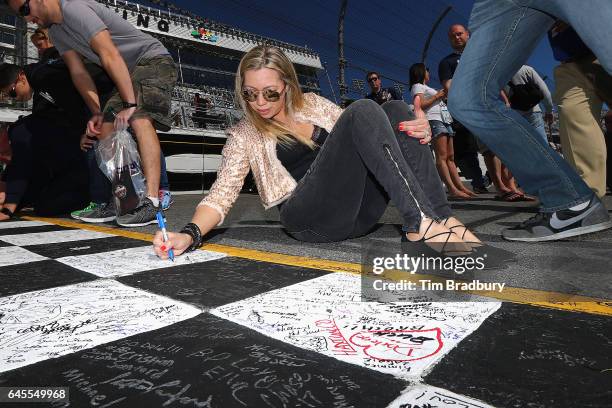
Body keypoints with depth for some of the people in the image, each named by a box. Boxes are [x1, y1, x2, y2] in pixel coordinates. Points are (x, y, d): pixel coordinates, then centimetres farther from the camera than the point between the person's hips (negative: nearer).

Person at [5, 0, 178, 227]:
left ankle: (151, 203, -41)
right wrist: (97, 113, -6)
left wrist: (130, 104, -27)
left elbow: (111, 57, -26)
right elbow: (78, 72, 5)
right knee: (106, 128, 3)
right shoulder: (56, 30, 10)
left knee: (140, 119, -32)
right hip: (129, 73, 10)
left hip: (154, 60, -10)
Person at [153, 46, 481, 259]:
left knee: (395, 109, -11)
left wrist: (416, 133, -2)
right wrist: (190, 234, -23)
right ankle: (421, 222, -31)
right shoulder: (244, 136, 7)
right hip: (312, 220, -5)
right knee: (362, 110, -21)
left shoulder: (313, 105, 17)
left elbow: (360, 143, 17)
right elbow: (221, 194, -2)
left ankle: (439, 219, -21)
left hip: (361, 209, 5)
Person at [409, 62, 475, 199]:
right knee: (442, 157, -18)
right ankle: (452, 189, -26)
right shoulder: (417, 86, 6)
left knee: (450, 157, 1)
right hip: (433, 120, -10)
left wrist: (444, 96, 17)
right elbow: (421, 105, -10)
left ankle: (460, 187, -3)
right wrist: (437, 96, -4)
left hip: (444, 121, 10)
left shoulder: (427, 88, 33)